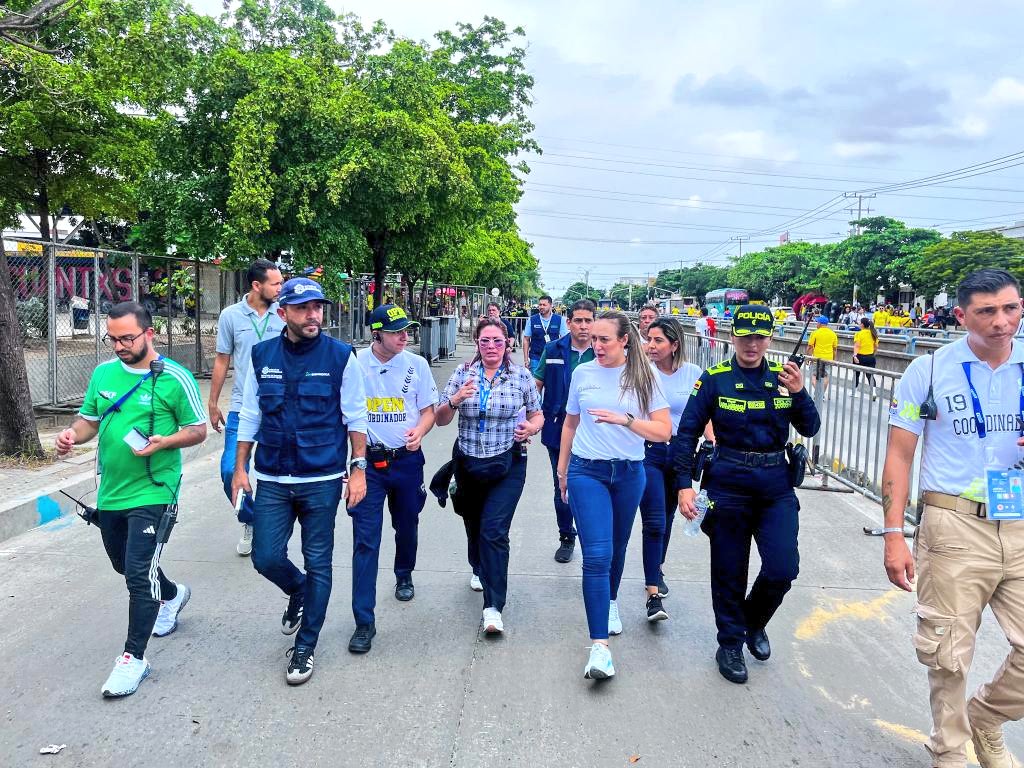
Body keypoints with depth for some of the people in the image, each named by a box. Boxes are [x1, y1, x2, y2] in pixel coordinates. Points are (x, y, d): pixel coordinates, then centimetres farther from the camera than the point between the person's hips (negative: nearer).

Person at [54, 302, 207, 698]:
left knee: (139, 574, -7)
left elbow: (198, 430, -5)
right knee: (125, 565, 24)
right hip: (110, 493, 7)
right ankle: (172, 594, 52)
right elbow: (89, 419, 14)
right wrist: (73, 434, -8)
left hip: (153, 493, -7)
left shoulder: (175, 378, -11)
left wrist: (163, 442, -23)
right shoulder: (103, 373, 5)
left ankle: (134, 657, 8)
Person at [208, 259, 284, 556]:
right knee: (230, 471, -3)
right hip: (242, 408, 1)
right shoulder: (231, 315, 0)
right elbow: (222, 361, 7)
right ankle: (250, 522, 22)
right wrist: (213, 404, 9)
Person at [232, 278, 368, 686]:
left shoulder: (340, 356, -6)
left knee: (318, 565, 5)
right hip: (272, 480, 3)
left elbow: (355, 418, -2)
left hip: (322, 480, -2)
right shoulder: (262, 355, 2)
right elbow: (250, 415, 9)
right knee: (266, 558, 4)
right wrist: (240, 468, 8)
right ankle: (299, 591, 39)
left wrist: (358, 468, -6)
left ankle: (305, 647, 23)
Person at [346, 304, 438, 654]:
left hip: (406, 460, 2)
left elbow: (428, 410, 5)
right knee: (365, 541, -5)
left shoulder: (416, 365, -3)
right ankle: (364, 622, 2)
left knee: (407, 527, 20)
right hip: (367, 461, -2)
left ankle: (404, 576, 51)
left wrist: (419, 432, -18)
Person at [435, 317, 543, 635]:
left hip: (507, 465, -3)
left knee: (494, 530, -12)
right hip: (468, 463, 3)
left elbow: (537, 415, 8)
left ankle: (493, 607, -6)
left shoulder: (521, 376, -4)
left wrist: (530, 428, -15)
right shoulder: (463, 373, -1)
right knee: (474, 524, 20)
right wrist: (455, 400, -22)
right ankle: (480, 570, 50)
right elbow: (440, 419, -1)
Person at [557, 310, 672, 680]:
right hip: (587, 471, -1)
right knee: (597, 555, -12)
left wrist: (624, 419, -25)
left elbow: (664, 431, -9)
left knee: (617, 547, 19)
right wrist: (562, 469, 16)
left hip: (629, 473, 1)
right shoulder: (582, 373, 0)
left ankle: (610, 601, 47)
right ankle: (599, 645, -12)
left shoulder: (643, 376, -4)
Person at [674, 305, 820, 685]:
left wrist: (799, 393, -13)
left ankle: (754, 621, 28)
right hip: (728, 483, -2)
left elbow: (810, 429, 4)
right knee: (729, 571, 7)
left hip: (776, 485, 2)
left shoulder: (783, 377, 4)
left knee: (783, 568, -3)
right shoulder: (715, 379, -5)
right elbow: (687, 432, -4)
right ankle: (730, 644, 28)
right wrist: (684, 484, -11)